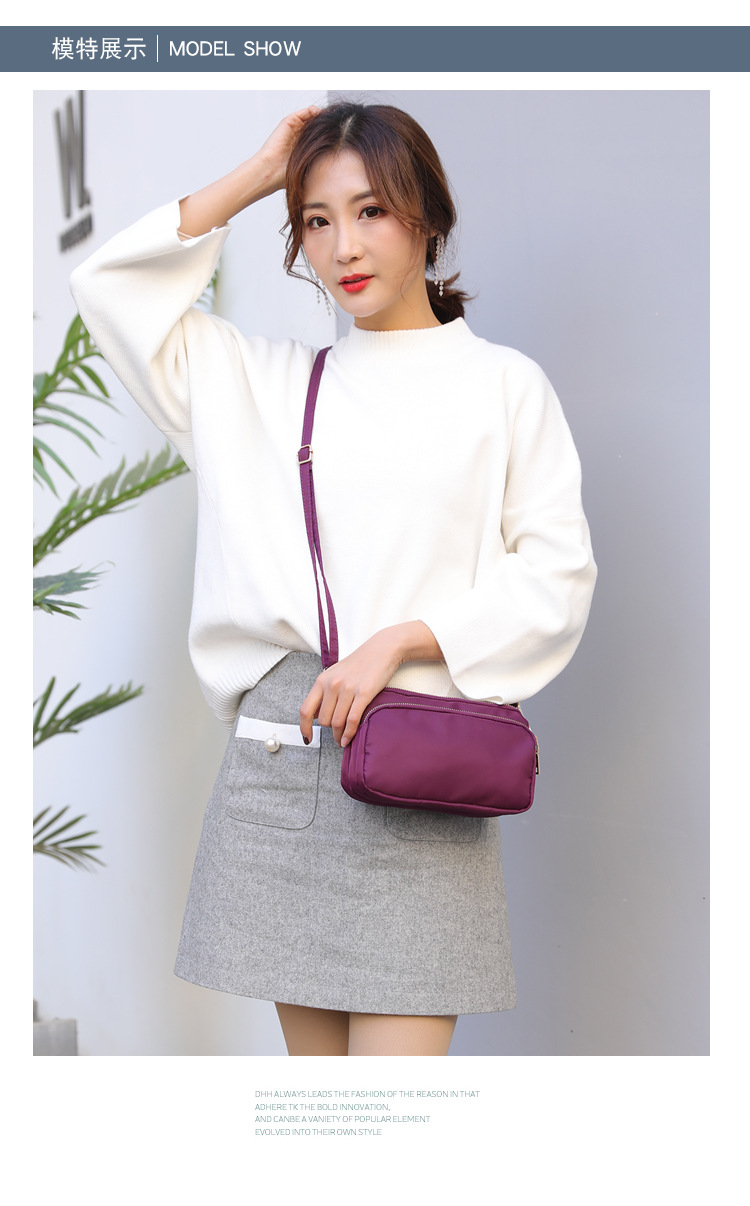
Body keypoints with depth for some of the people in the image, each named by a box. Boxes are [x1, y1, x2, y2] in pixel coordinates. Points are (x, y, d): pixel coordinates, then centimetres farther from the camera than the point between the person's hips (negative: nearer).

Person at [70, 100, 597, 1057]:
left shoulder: (502, 384, 6)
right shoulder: (270, 381, 16)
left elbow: (557, 575, 0)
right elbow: (111, 285, 13)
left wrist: (398, 639, -12)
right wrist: (259, 174, 11)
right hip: (280, 753, 3)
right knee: (311, 1057, 8)